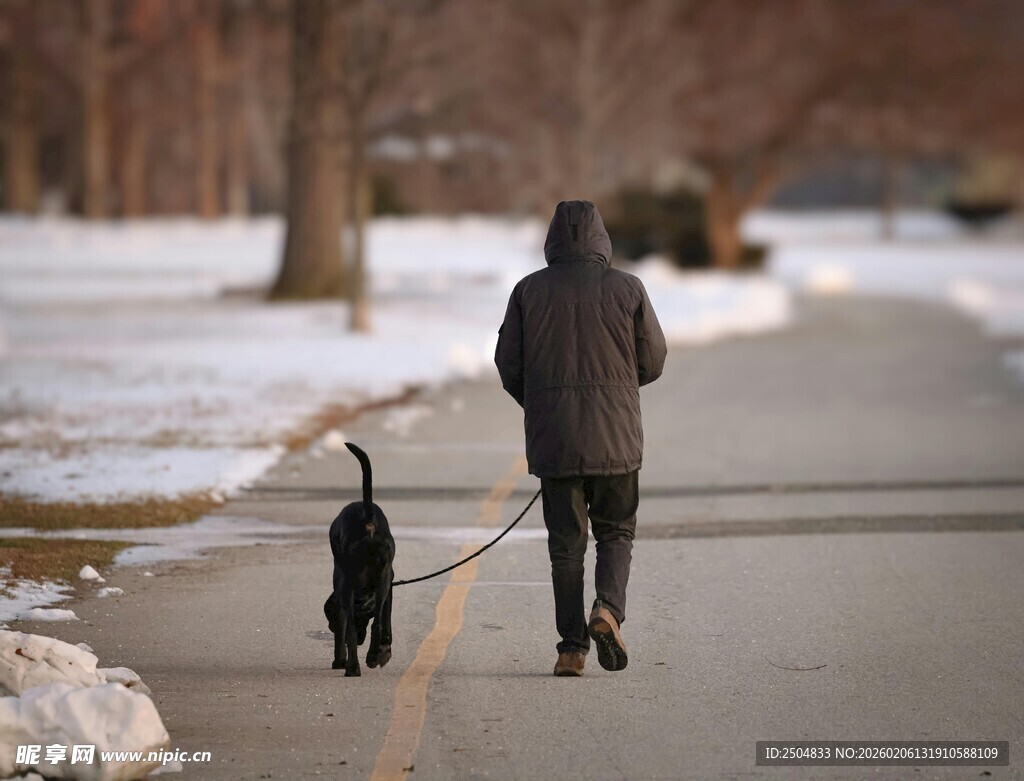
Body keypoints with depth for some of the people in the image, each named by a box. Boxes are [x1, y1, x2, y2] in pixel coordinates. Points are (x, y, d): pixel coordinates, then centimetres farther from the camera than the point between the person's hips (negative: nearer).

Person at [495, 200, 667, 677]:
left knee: (566, 543, 7)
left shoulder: (529, 290, -1)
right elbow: (653, 361, 2)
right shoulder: (627, 288, -3)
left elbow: (508, 364, 1)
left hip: (552, 437, 1)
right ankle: (608, 609, -11)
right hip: (615, 438, -1)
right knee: (616, 532, 13)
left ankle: (572, 647, 4)